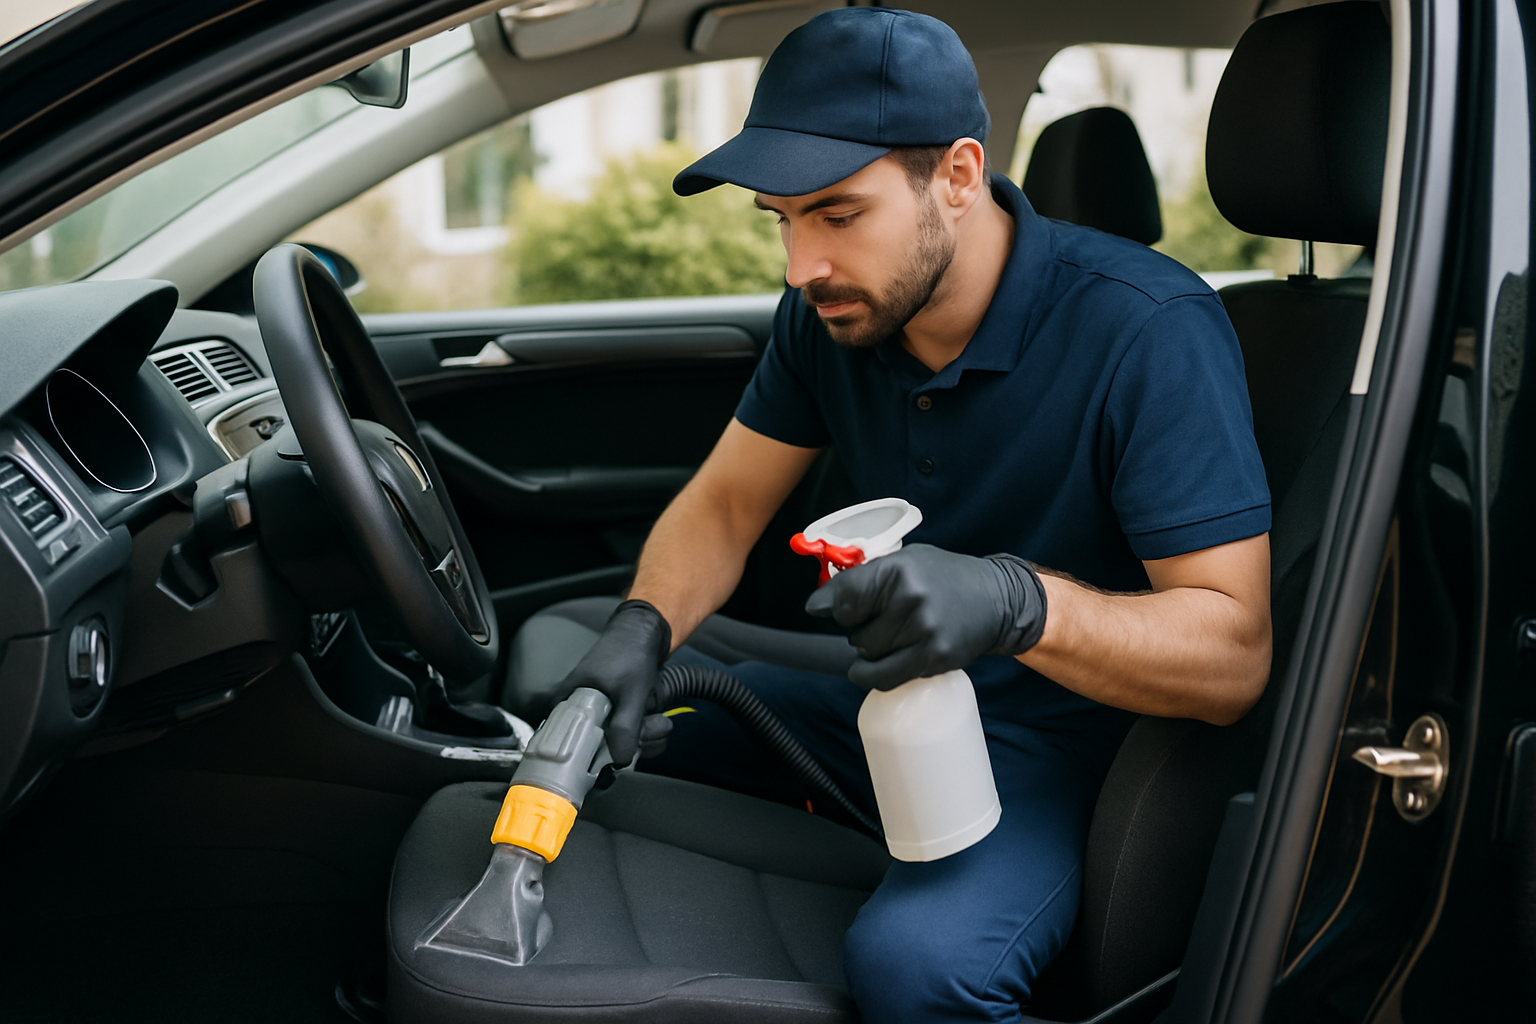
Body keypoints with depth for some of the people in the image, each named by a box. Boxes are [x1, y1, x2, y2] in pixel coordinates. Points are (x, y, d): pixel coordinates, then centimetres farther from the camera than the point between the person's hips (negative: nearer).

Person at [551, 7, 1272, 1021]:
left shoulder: (1152, 330, -25)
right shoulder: (834, 310, -5)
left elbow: (1233, 654, -27)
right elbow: (725, 503, 2)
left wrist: (1016, 601, -44)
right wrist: (643, 629, -20)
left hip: (1057, 739, -7)